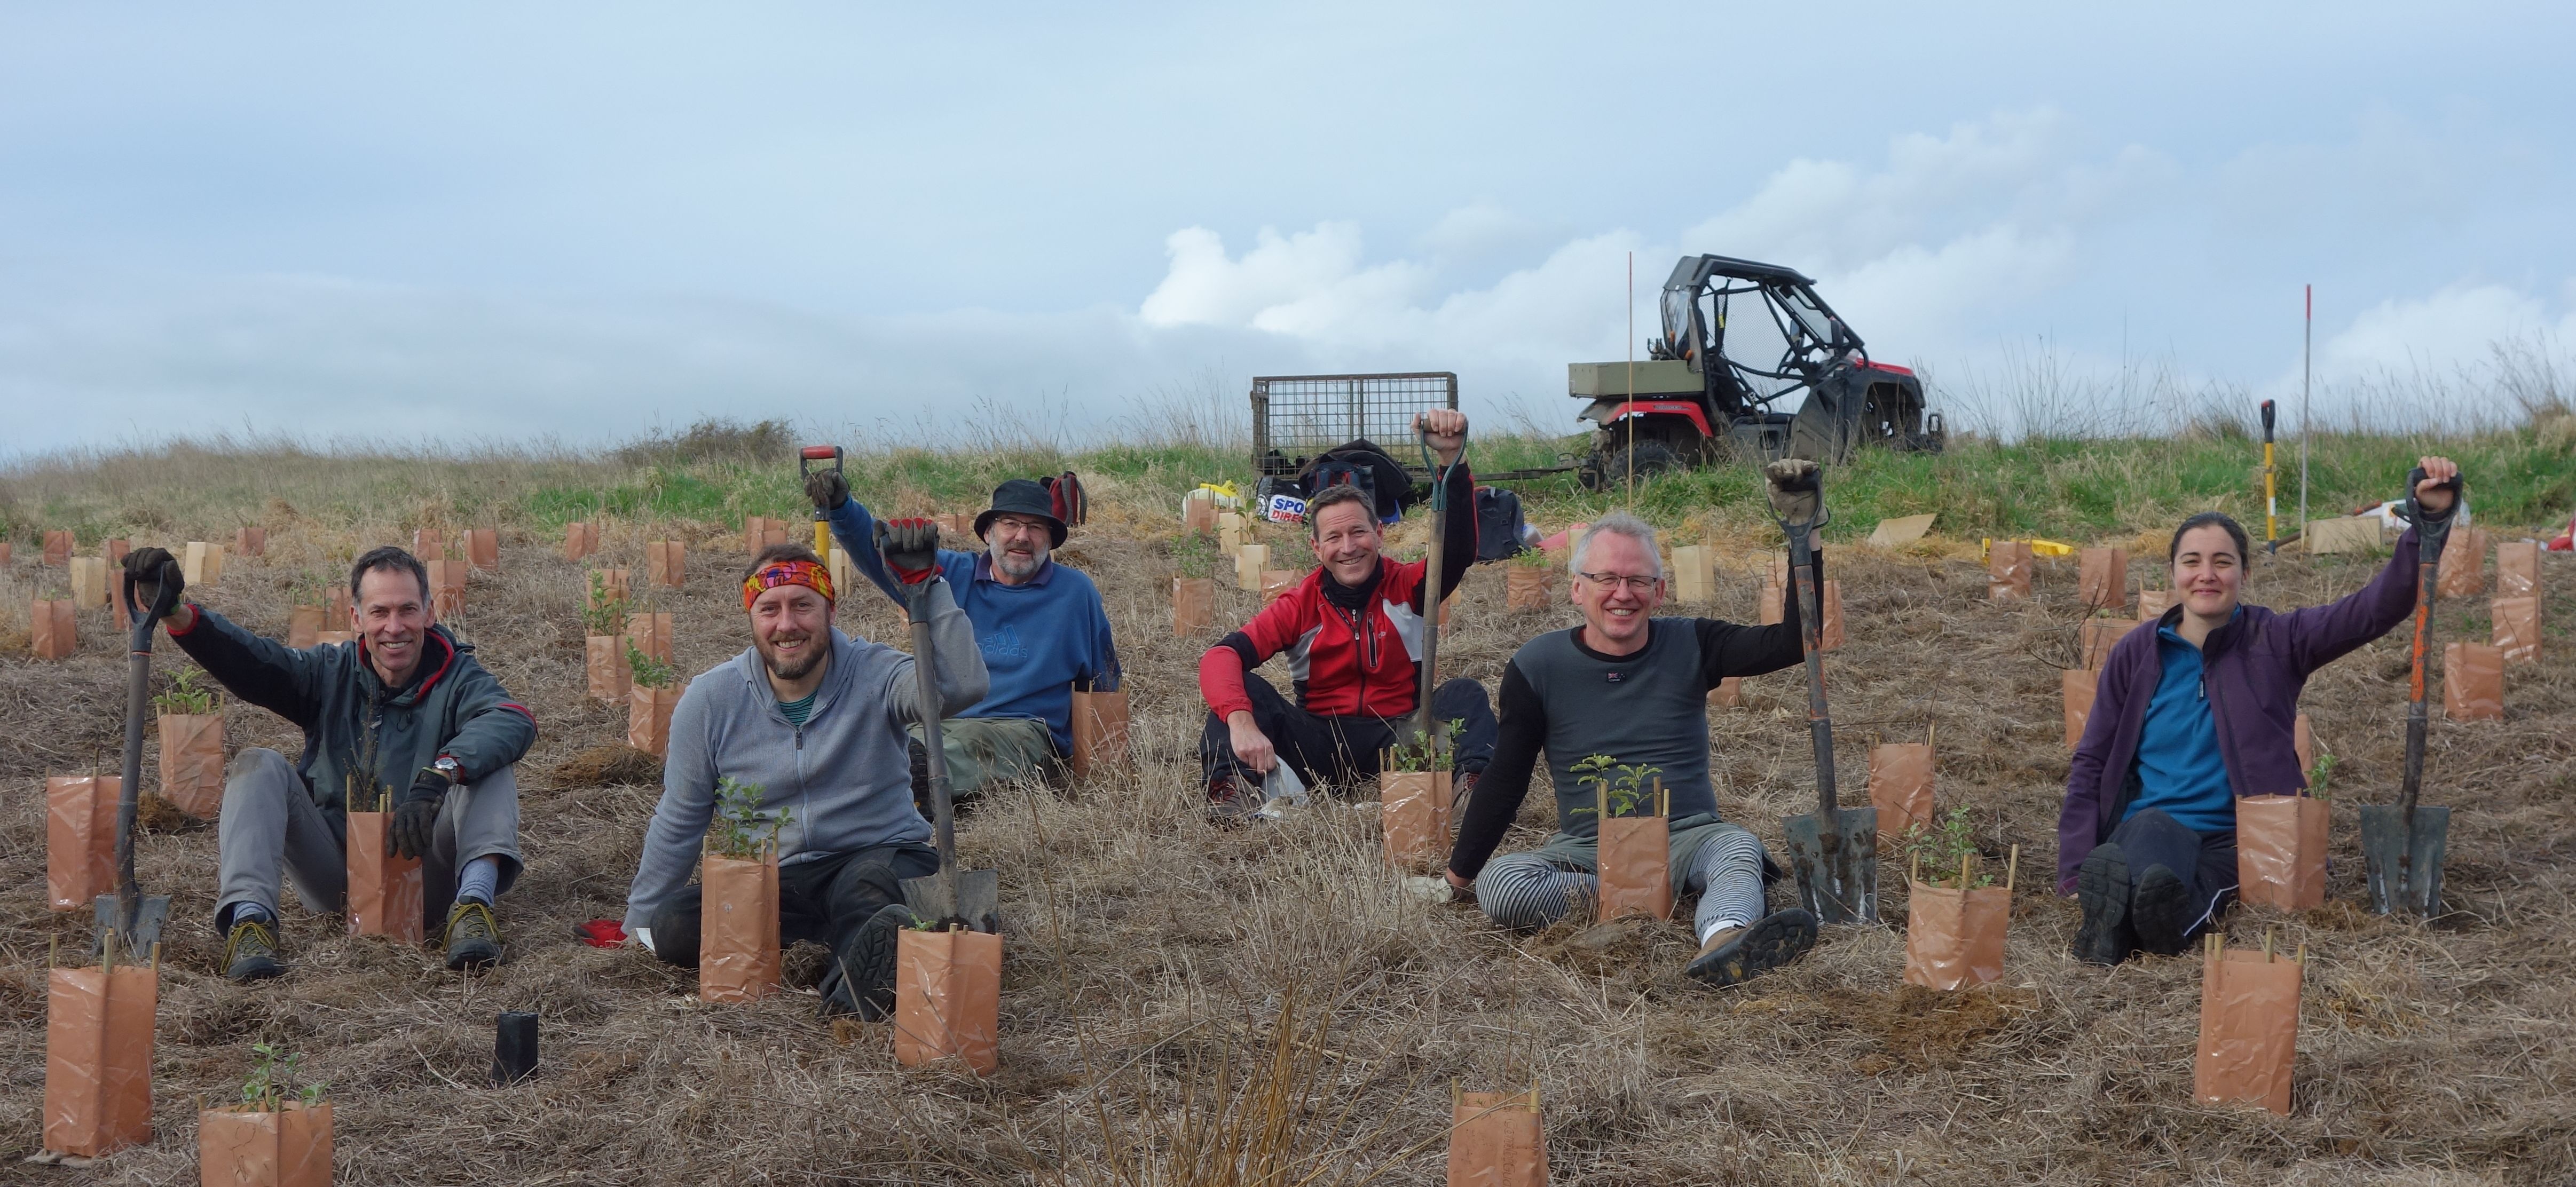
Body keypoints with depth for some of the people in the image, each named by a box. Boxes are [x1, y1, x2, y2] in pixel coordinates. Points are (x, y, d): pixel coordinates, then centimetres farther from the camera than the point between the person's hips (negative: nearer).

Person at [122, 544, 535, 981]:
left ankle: (474, 901, -39)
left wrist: (435, 778, -42)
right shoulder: (332, 672, 7)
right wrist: (176, 612, -30)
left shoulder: (457, 678, -2)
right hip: (334, 873, 2)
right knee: (259, 765, -14)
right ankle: (249, 916, -32)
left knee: (491, 764, -20)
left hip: (421, 874, -2)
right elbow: (247, 660, -10)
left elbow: (515, 722, -25)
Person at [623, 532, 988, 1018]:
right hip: (769, 882, 3)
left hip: (881, 861, -3)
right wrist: (638, 927, 13)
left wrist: (927, 583, -29)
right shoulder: (711, 700, 0)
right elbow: (679, 821, 10)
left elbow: (963, 687, -28)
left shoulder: (873, 675, -7)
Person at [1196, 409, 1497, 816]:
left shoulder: (1408, 588, 0)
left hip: (1397, 740, 0)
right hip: (1320, 747, 0)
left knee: (1464, 694, -22)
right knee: (1246, 689, -18)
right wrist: (1241, 721, -36)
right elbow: (1222, 656, -14)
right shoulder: (1299, 606, -2)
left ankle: (1473, 782, -47)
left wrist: (1451, 458, -34)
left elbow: (1459, 548, -19)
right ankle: (1232, 788, -41)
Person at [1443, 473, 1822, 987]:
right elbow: (1505, 780, 7)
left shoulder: (1690, 646, 3)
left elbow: (1793, 642, -9)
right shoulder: (1538, 666, 1)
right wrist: (1459, 874, 9)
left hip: (1688, 835, 0)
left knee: (1740, 848, -33)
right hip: (1586, 849, 0)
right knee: (1498, 886, -29)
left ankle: (1723, 942, -65)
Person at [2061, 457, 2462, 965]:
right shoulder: (2136, 654, 10)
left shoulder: (2275, 642, 7)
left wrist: (2431, 518, -18)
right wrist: (2078, 868, -3)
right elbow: (2091, 764, 10)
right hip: (2145, 825, 1)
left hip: (2233, 840, -1)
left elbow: (2378, 607, -4)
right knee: (2154, 828, -38)